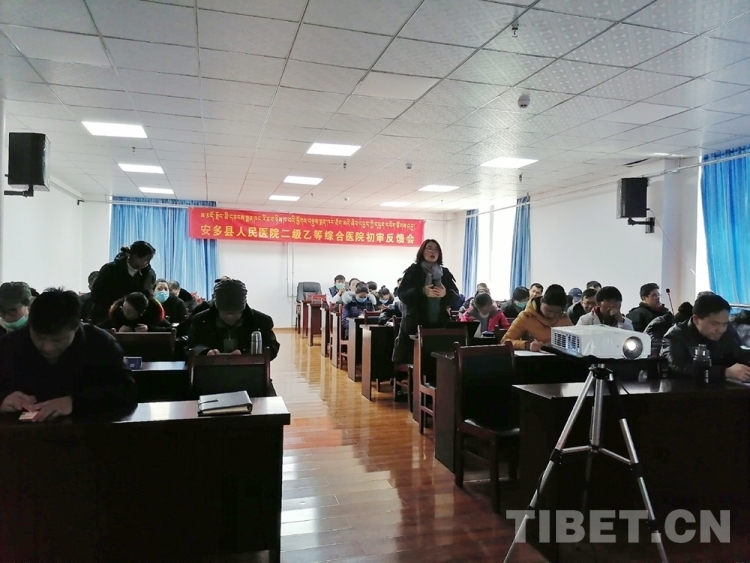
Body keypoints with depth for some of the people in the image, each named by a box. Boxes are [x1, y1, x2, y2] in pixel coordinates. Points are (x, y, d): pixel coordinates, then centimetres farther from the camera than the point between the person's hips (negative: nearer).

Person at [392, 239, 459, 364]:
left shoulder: (445, 273, 13)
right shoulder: (412, 271, 3)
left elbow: (456, 296, 8)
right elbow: (402, 294, -7)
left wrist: (446, 293, -14)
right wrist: (422, 292, -20)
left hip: (440, 323, 3)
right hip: (416, 323, -3)